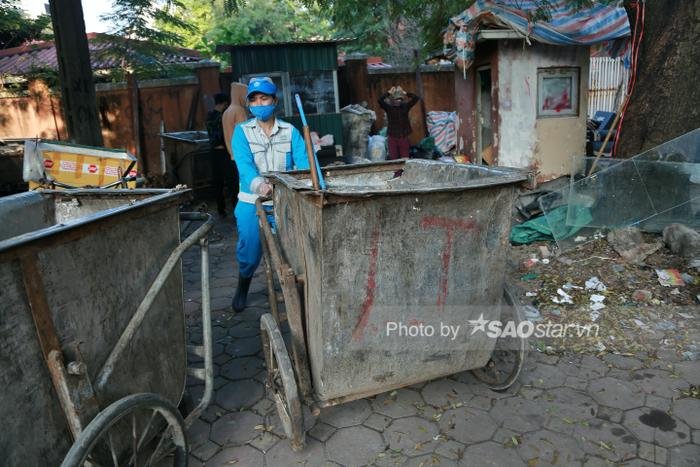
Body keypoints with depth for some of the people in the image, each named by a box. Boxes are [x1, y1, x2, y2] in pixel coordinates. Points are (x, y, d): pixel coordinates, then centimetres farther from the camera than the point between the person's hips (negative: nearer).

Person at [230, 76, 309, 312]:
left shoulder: (290, 131, 3)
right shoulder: (242, 131, 0)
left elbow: (303, 161, -10)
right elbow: (244, 165, -16)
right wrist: (259, 185, -36)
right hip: (251, 203, 0)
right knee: (249, 252, 1)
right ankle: (243, 285, 34)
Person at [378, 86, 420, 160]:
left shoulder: (405, 106, 4)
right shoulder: (389, 107, 0)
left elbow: (416, 98, -1)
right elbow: (380, 100, -15)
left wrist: (405, 93, -5)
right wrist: (389, 92, -12)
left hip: (404, 137, 1)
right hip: (392, 137, -1)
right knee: (393, 158, 3)